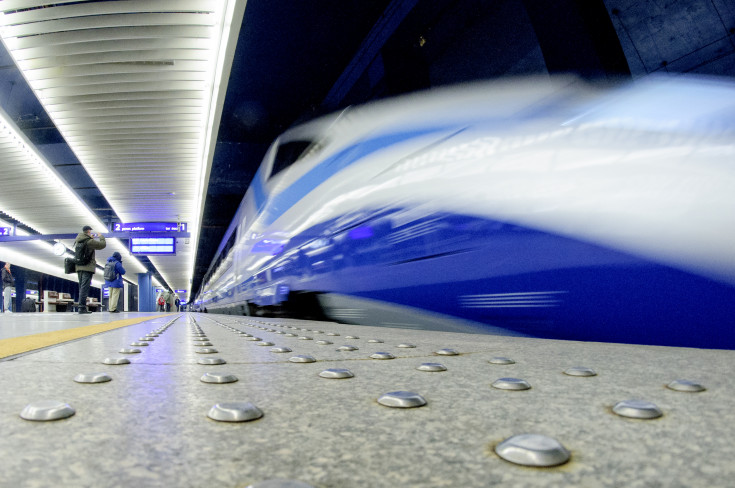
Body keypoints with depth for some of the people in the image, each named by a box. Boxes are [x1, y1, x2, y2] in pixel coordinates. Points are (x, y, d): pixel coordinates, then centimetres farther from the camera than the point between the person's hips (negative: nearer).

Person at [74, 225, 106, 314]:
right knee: (85, 288, -10)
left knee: (81, 287, 12)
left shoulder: (77, 241, 12)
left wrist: (91, 237, 30)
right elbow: (102, 244, -4)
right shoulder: (89, 241, -11)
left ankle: (81, 307, 13)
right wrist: (101, 236, 15)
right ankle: (82, 307, -14)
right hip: (88, 267, -8)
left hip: (79, 267, 8)